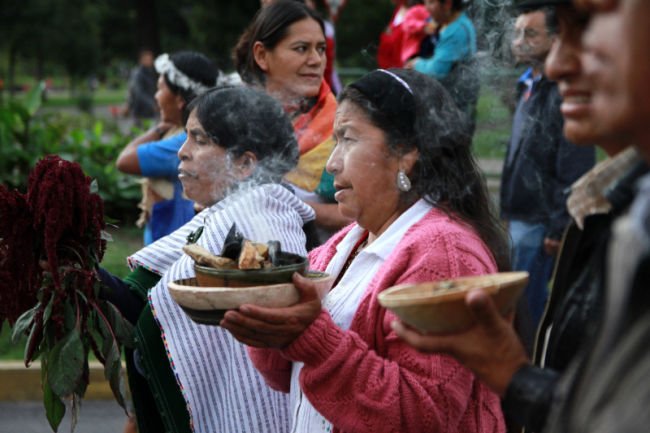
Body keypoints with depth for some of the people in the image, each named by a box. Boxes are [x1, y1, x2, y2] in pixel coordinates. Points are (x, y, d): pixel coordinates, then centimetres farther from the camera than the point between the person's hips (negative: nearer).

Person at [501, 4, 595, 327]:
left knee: (526, 304, -5)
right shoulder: (528, 87, 14)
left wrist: (559, 228, -20)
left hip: (540, 223, -10)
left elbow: (576, 173, -20)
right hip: (521, 217, 10)